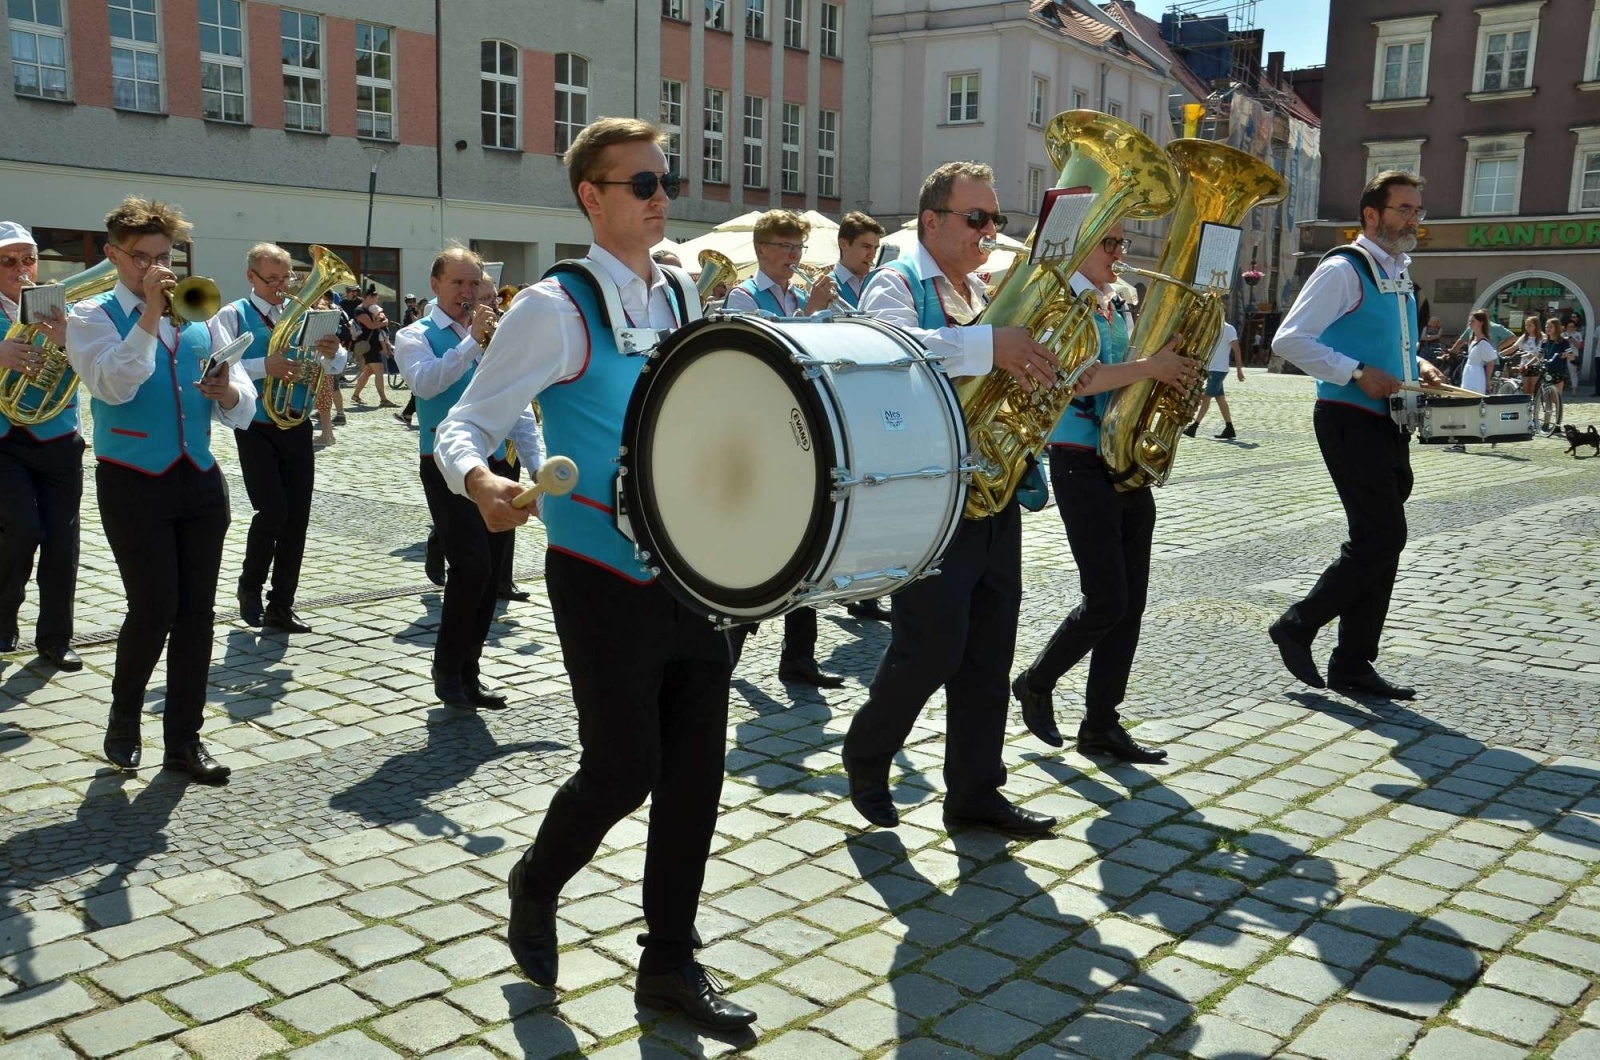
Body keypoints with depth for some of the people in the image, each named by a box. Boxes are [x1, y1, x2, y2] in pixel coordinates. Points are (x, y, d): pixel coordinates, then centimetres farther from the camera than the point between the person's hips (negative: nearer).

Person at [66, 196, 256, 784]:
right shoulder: (91, 317, 1)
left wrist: (228, 393, -15)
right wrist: (151, 315, -22)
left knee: (197, 610, 4)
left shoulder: (199, 317, 12)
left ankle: (184, 738, 16)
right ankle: (124, 717, 20)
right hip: (133, 484, -4)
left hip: (201, 480, 4)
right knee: (154, 609, -7)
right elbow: (114, 385, -19)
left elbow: (242, 409, 7)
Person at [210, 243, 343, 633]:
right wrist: (265, 366, -30)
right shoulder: (232, 315, -2)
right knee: (273, 511, -12)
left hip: (298, 428, 4)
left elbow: (334, 366, 0)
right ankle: (250, 588, 13)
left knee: (297, 516, 4)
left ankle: (281, 605, 14)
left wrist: (331, 354, -22)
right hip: (257, 429, -4)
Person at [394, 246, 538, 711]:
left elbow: (518, 405, 15)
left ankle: (468, 673, 19)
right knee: (472, 565, -17)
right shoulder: (416, 337, 3)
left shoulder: (495, 335, 16)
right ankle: (446, 668, 2)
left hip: (497, 464, 5)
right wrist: (472, 341, -20)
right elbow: (425, 382, -20)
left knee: (492, 574, 6)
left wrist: (536, 462, 7)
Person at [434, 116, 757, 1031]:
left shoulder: (685, 295, 10)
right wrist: (481, 483, -33)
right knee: (623, 770, -2)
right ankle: (537, 887, 31)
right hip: (606, 582, -6)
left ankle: (670, 961, 24)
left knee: (696, 770, 7)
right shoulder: (557, 308, -10)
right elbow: (464, 426, -12)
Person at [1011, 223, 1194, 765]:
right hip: (1082, 465, -8)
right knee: (1107, 601, -8)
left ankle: (1101, 722, 15)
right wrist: (1150, 366, -24)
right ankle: (1036, 683, 16)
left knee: (1130, 602, 6)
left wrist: (1174, 363, 3)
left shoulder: (1119, 306, 16)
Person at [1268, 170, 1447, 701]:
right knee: (1382, 536, -12)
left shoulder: (1399, 273, 17)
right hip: (1351, 420, -9)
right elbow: (1289, 339, -18)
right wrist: (1358, 373, -22)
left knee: (1379, 541, 9)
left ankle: (1353, 663, 17)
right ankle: (1297, 627, 4)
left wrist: (1416, 366, 10)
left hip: (1389, 424, 9)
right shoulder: (1344, 269, -10)